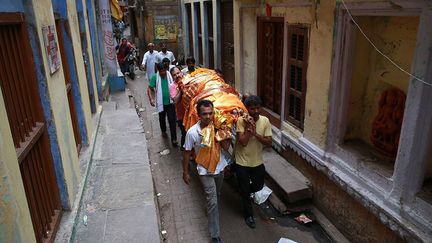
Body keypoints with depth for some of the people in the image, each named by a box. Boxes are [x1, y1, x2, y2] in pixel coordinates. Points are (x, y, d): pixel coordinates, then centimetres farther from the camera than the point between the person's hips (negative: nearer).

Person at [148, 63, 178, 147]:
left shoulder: (170, 76, -7)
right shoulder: (155, 77, -10)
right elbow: (149, 89, -8)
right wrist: (151, 99, -21)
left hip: (170, 102, -1)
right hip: (161, 102, 1)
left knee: (172, 120, -4)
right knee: (162, 118, 21)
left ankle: (174, 139, -1)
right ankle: (163, 131, 48)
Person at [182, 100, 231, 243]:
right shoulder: (192, 132, -23)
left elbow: (226, 147, -11)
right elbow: (187, 152, -10)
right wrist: (185, 172, -2)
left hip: (219, 167, 4)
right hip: (205, 171, -4)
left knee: (216, 194, 27)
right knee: (213, 202, -5)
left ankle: (210, 208, 59)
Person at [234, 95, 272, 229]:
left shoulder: (265, 121, -10)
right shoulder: (241, 121, -20)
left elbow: (269, 142, -14)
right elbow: (243, 142, -28)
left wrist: (255, 133, -25)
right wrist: (248, 126, -28)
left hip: (257, 161, 3)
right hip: (242, 162, -3)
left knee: (258, 186, 20)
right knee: (245, 190, 11)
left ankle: (245, 192, 53)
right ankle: (248, 215, 33)